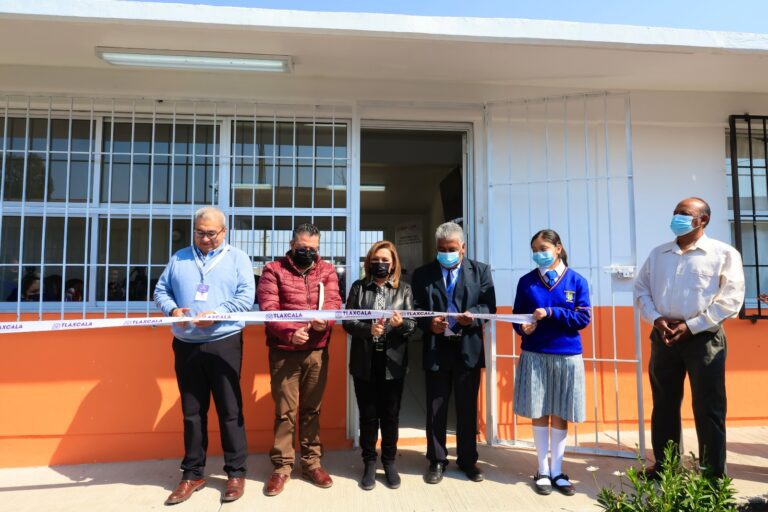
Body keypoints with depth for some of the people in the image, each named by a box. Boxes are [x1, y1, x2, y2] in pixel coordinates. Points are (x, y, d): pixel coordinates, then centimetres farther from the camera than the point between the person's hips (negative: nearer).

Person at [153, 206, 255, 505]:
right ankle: (193, 473, 23)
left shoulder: (237, 258, 4)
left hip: (224, 344, -3)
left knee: (230, 411, 2)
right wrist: (172, 309, -9)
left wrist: (217, 314, -19)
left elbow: (246, 297, -6)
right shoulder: (180, 258, 14)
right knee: (192, 412, 11)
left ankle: (236, 473, 14)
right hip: (186, 345, 3)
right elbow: (161, 291, 12)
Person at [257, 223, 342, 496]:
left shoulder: (327, 271, 9)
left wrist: (324, 320, -25)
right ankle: (282, 466, 18)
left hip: (317, 351, 2)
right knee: (285, 411, 4)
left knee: (312, 409, 13)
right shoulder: (273, 270, 0)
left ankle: (311, 462, 25)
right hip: (284, 351, -2)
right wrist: (290, 332, -25)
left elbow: (334, 302, -3)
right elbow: (268, 308, -9)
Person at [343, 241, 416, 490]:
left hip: (393, 361, 0)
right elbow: (347, 321, -3)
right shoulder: (358, 287, 5)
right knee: (368, 414, 9)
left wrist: (401, 323, -22)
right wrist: (368, 329, -19)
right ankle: (369, 463, 24)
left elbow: (413, 324, 0)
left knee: (391, 414, 10)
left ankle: (389, 462, 27)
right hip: (365, 361, 0)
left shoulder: (404, 289, 5)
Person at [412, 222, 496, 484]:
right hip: (436, 349, 0)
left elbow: (489, 306, -1)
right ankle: (437, 461, 24)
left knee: (468, 409, 11)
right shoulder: (422, 274, 5)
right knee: (435, 409, 9)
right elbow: (416, 310, 1)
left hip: (468, 349, 0)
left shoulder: (481, 270, 5)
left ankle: (468, 460, 28)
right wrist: (429, 324, -19)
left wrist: (473, 315, -21)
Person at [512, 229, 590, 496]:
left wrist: (550, 313, -17)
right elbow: (517, 316, 5)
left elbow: (583, 318, -7)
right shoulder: (526, 281, 2)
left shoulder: (577, 281, 0)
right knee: (539, 414, 7)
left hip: (567, 356, 0)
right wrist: (523, 328, -17)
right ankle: (543, 471, 21)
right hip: (534, 355, 1)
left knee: (560, 415, 8)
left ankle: (557, 471, 22)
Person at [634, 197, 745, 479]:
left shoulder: (724, 253, -2)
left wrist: (692, 326, -14)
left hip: (704, 338, -4)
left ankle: (713, 475, 15)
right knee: (664, 405, 12)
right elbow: (641, 289, 10)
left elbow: (731, 298, -9)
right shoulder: (658, 254, 13)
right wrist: (656, 319, -7)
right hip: (663, 337, 5)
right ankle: (663, 466, 25)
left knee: (708, 409, 2)